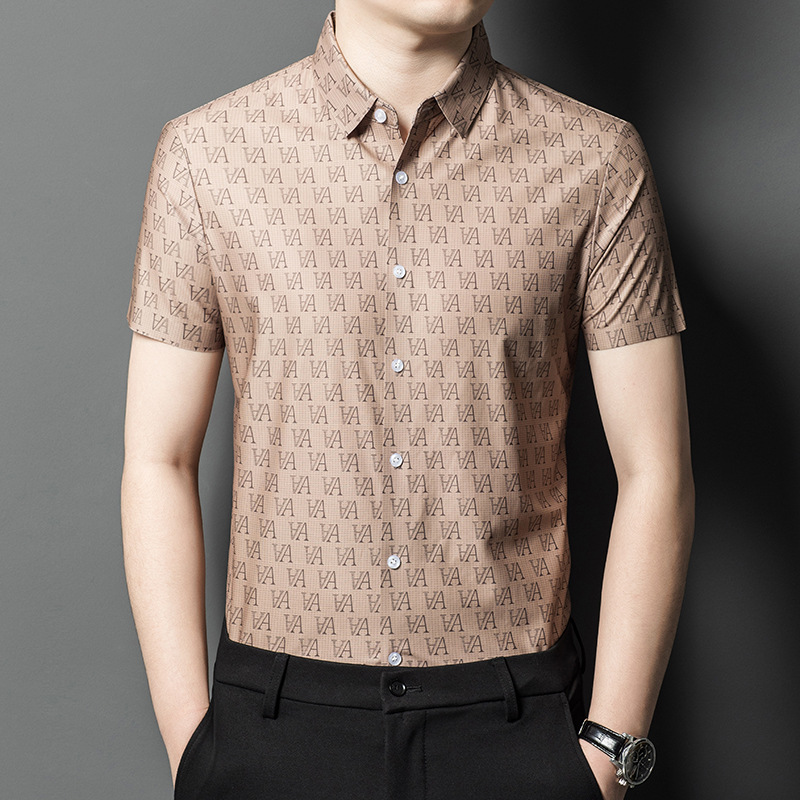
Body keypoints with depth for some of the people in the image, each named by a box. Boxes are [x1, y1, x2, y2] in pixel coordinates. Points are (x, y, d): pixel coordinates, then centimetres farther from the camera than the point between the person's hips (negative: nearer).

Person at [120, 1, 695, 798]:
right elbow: (158, 463, -2)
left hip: (516, 727, 0)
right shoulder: (204, 154, -4)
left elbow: (654, 473, -3)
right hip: (274, 728, 1)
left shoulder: (598, 162, -5)